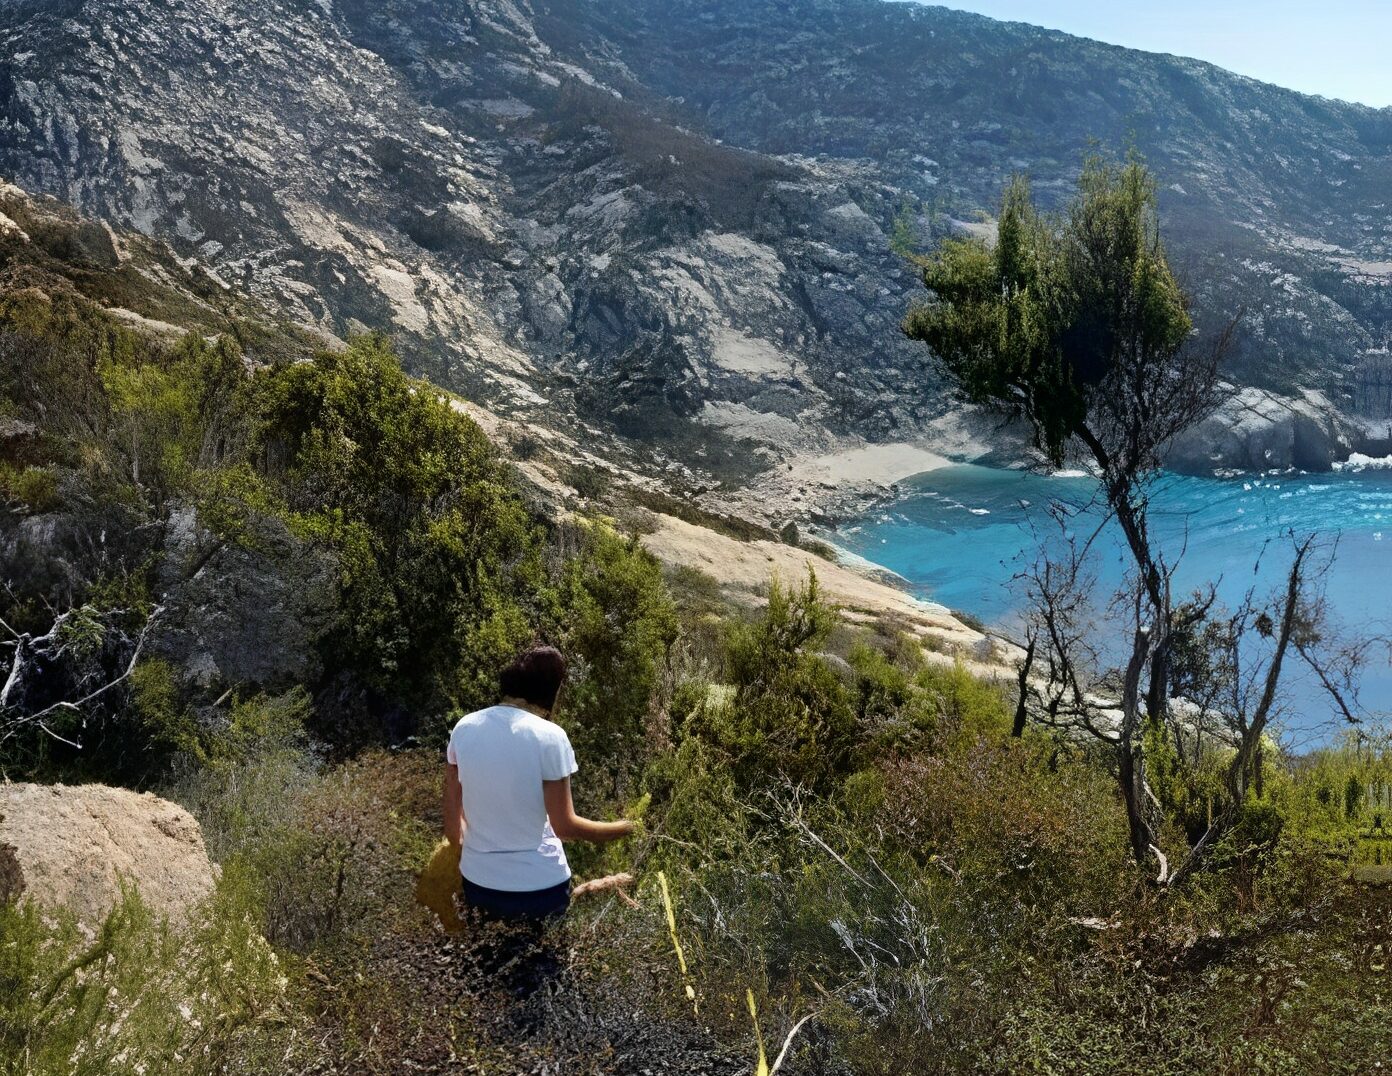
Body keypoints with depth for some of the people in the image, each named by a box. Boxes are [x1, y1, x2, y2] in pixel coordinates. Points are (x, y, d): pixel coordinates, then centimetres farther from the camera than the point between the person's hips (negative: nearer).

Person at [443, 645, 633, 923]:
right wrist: (620, 829, 5)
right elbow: (564, 826, -10)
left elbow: (452, 823, 4)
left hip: (477, 886, 4)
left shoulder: (465, 728, -3)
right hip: (538, 889, -4)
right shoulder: (549, 736, -15)